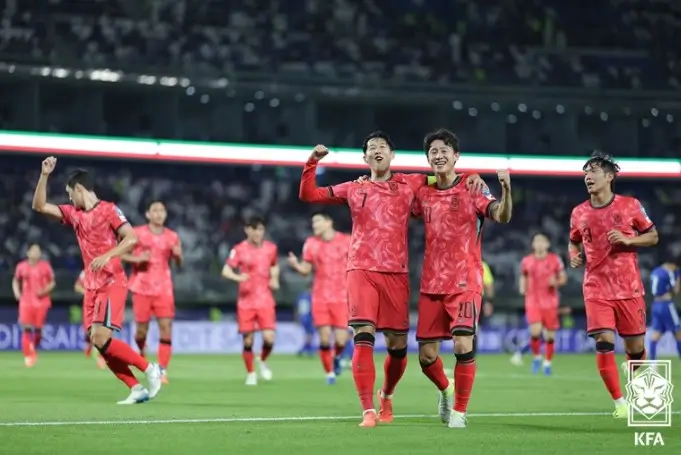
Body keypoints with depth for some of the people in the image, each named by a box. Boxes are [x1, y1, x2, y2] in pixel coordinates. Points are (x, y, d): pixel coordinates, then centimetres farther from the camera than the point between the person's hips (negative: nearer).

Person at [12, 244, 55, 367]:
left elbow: (52, 282, 7)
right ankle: (28, 355, -8)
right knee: (26, 329, -10)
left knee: (38, 329, 1)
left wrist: (44, 291, -11)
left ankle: (34, 349, 27)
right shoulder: (22, 266, 3)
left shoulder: (45, 266, -1)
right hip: (26, 301, 0)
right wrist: (17, 292, 2)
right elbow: (16, 280, 18)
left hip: (41, 302, 0)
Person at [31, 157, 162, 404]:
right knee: (97, 341, -2)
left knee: (101, 338, -20)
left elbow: (131, 238, -15)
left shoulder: (108, 210, -7)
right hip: (92, 286, 8)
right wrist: (44, 175, 5)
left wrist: (107, 256, -26)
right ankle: (137, 388, 1)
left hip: (112, 284, -8)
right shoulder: (74, 214, 14)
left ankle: (150, 369, -9)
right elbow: (39, 206, 13)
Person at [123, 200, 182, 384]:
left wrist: (177, 255, -12)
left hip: (164, 289, 1)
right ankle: (141, 352, 39)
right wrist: (136, 258, -17)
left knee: (166, 327, -11)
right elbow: (120, 253, 0)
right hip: (142, 288, -1)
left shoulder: (172, 237, 5)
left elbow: (178, 264, 11)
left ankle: (162, 370, -10)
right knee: (141, 328, 4)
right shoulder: (137, 233, -2)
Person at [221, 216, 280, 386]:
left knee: (269, 338, -11)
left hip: (265, 300, 2)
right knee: (248, 340, 1)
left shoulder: (271, 248, 5)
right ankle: (250, 374, 19)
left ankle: (262, 361, 21)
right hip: (246, 300, -2)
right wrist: (237, 277, -30)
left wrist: (274, 279, 4)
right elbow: (226, 271, -9)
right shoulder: (239, 249, -5)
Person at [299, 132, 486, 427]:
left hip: (396, 273, 1)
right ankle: (368, 411, -16)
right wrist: (313, 162, 1)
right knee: (363, 337, -17)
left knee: (397, 345, 4)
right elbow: (308, 195, 13)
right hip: (362, 271, -1)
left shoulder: (409, 184, 11)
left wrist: (471, 178, 1)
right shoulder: (354, 190, 12)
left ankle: (386, 396, 34)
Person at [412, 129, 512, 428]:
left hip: (465, 282, -4)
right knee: (426, 355, 4)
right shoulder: (423, 194, 8)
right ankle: (446, 390, 36)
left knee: (463, 345, -18)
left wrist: (506, 190, -38)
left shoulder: (471, 189, -4)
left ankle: (458, 411, -1)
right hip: (431, 284, 4)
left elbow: (502, 216, -18)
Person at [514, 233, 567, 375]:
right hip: (533, 302, 0)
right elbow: (523, 277, 13)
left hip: (550, 302, 0)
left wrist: (556, 282, -15)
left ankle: (547, 362, 21)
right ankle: (537, 357, 7)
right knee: (535, 331, -18)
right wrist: (522, 288, -7)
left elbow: (563, 278, 6)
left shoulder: (555, 260, -1)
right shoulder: (527, 261, 2)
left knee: (550, 334, 3)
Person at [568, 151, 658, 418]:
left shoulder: (630, 205, -3)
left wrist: (628, 240, -14)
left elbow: (653, 236, 4)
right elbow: (574, 242, 20)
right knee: (604, 342, -16)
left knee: (635, 347, 6)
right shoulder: (579, 213, 4)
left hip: (629, 288, -1)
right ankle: (619, 402, -6)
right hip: (596, 289, 1)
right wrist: (574, 255, -2)